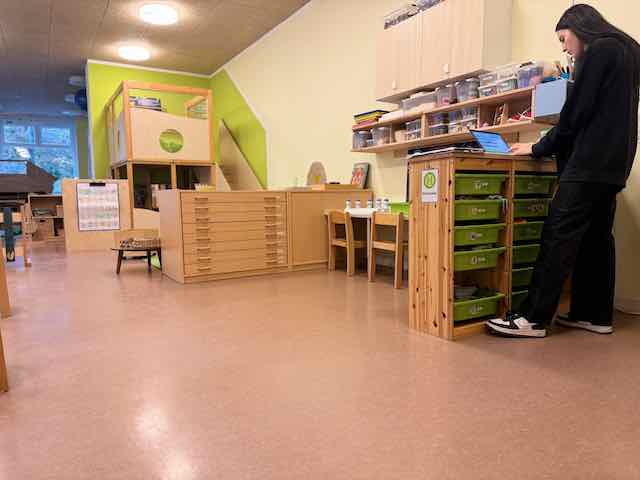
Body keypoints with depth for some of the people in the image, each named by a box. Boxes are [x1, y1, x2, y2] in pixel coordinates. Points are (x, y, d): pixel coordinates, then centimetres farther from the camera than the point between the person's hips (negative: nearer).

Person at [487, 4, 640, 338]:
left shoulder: (600, 49, -6)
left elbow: (577, 111, -13)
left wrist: (539, 148, -3)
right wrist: (551, 146, 18)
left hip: (590, 161, -10)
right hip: (611, 162, 10)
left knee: (558, 236, -13)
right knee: (596, 237, 9)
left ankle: (534, 319, -12)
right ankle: (596, 314, 15)